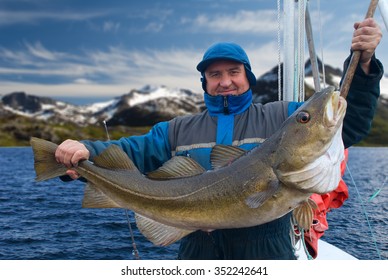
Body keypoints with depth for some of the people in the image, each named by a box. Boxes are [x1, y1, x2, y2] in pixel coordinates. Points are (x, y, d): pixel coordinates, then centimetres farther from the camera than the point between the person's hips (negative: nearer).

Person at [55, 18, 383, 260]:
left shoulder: (283, 117, 3)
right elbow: (133, 151, 3)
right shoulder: (178, 131, 8)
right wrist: (87, 151, -17)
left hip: (267, 253, -1)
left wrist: (363, 66, -16)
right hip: (199, 254, 2)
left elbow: (348, 123, -1)